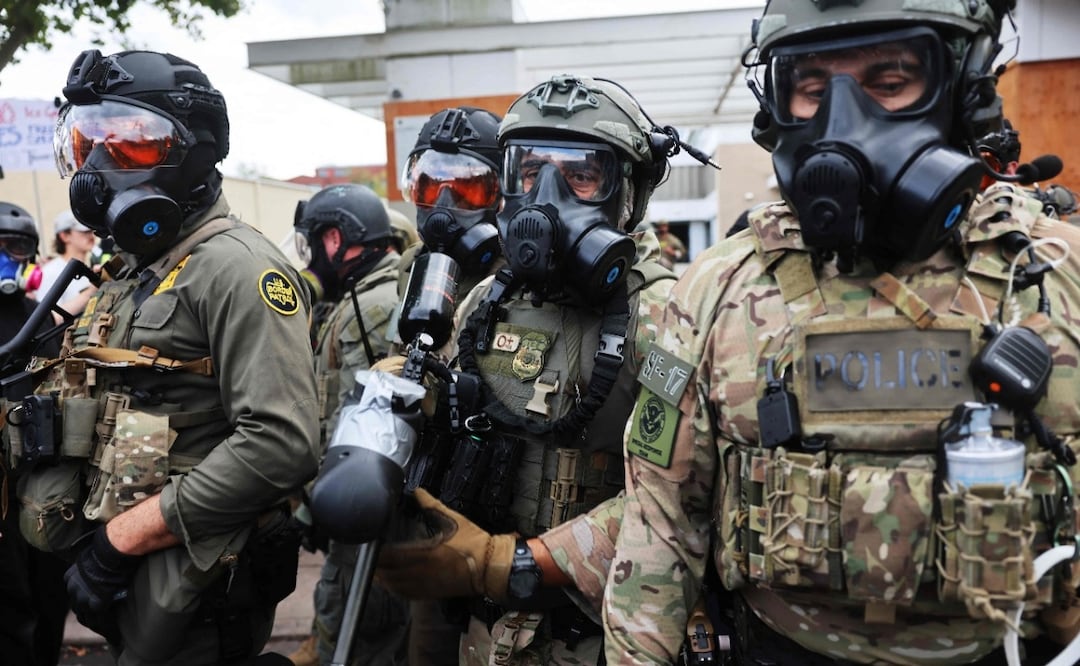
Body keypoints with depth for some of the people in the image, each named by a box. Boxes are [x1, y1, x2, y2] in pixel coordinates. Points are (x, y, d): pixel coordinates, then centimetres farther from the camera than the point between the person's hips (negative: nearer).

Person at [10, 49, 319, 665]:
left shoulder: (234, 266, -16)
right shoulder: (133, 275, 13)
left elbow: (281, 445, -27)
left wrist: (123, 535, -21)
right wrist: (93, 533, 4)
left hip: (189, 592, -8)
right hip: (125, 578, 8)